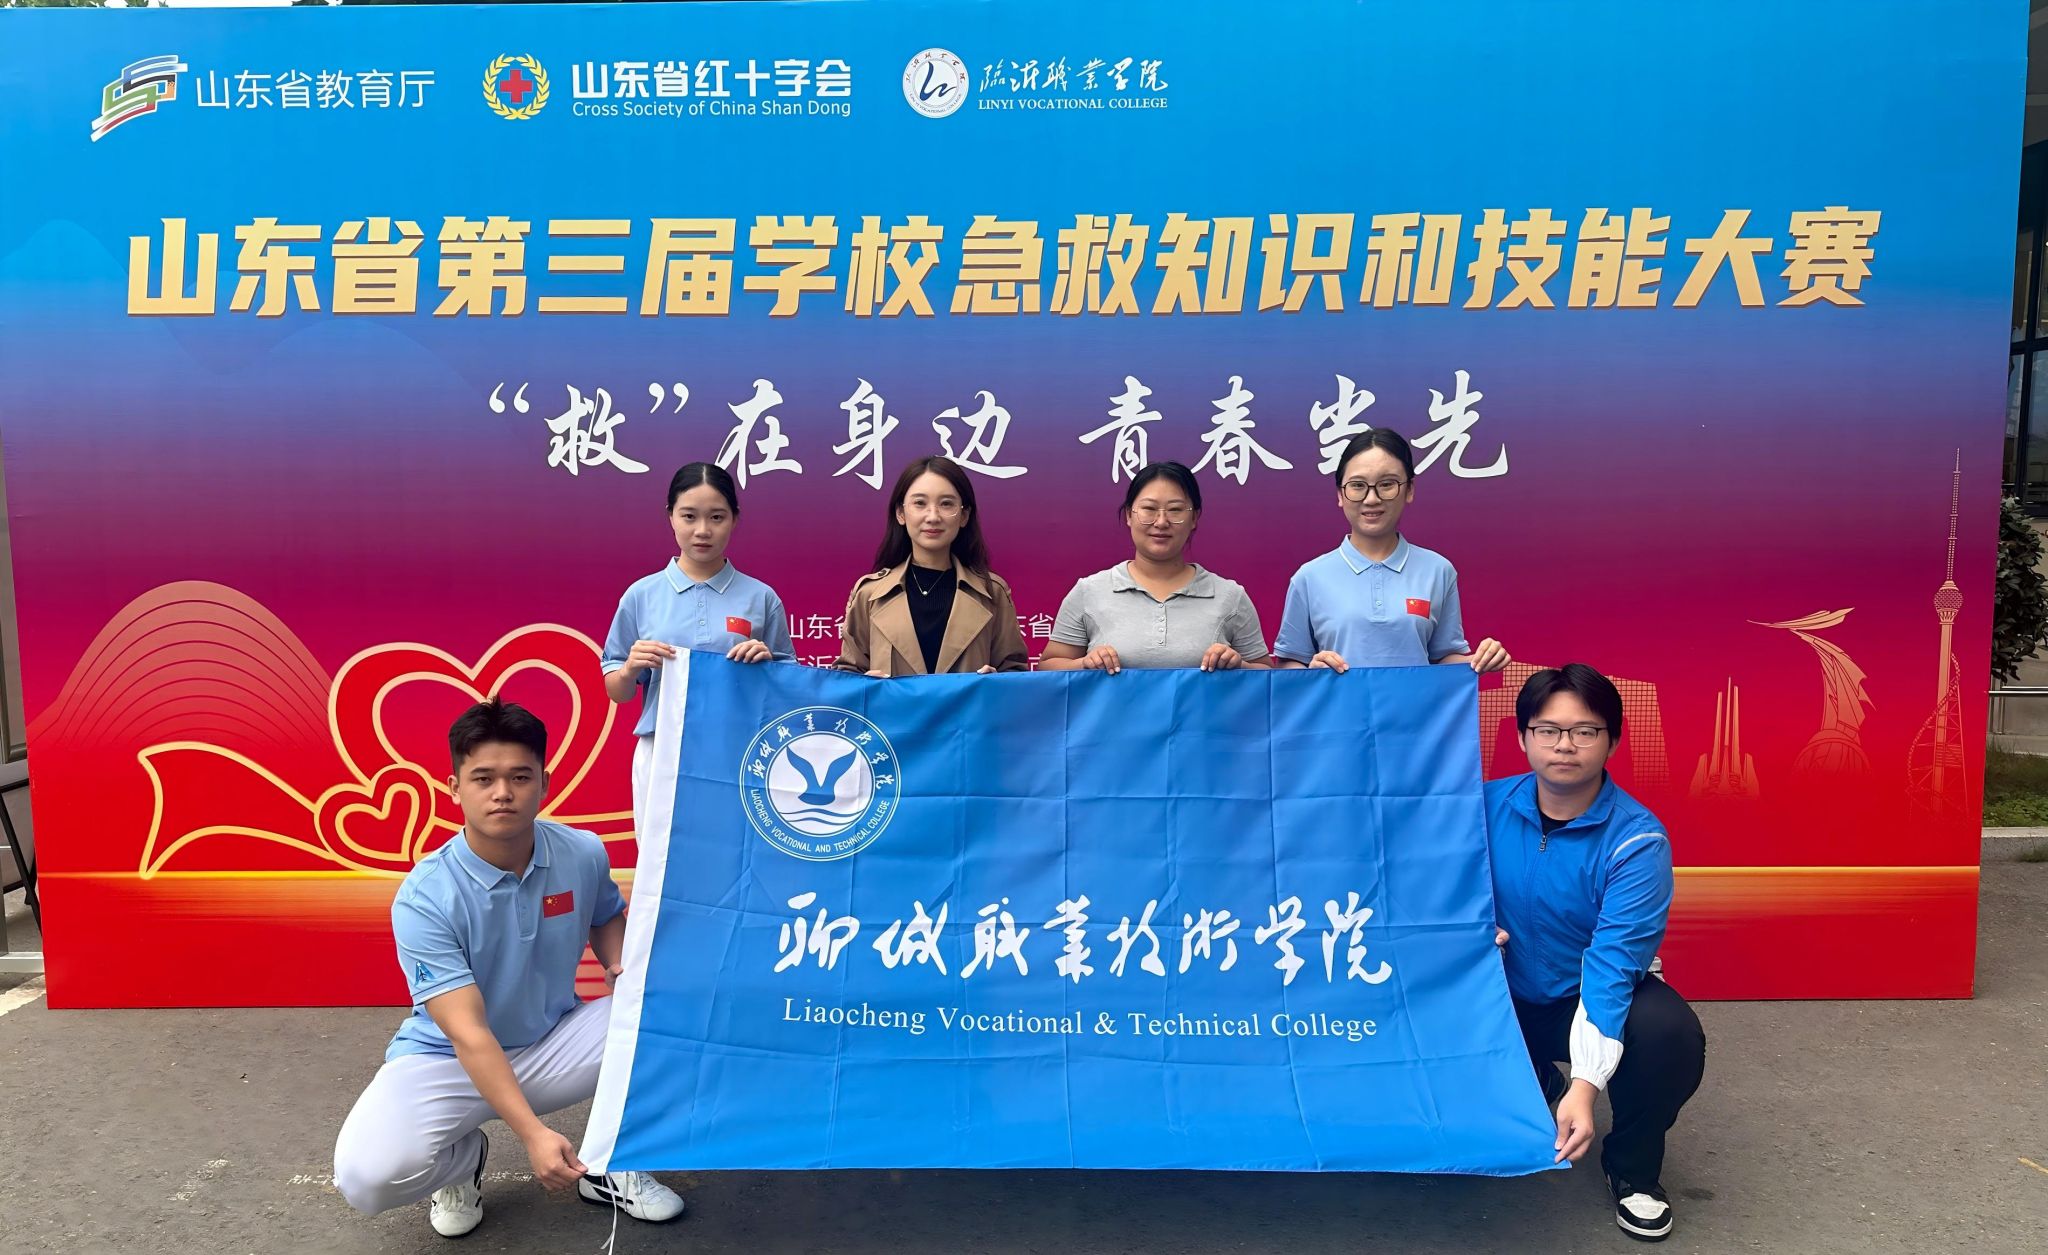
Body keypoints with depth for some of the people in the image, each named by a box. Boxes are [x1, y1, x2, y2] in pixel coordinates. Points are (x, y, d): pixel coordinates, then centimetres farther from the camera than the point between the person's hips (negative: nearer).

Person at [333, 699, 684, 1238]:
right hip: (448, 1059, -3)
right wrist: (533, 1133, -37)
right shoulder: (425, 898, -24)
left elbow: (606, 917, 13)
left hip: (553, 1044, 3)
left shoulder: (584, 854, -12)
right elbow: (467, 1033, -28)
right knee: (368, 1174, -31)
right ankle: (464, 1157, 7)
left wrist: (620, 965, -11)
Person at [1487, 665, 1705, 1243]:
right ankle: (1533, 1090, 15)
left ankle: (1632, 1167, 1)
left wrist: (1584, 1086, -40)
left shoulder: (1636, 839, -21)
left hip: (1600, 996, -2)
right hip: (1506, 998, 3)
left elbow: (1612, 962, -30)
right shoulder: (1487, 806, -12)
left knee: (1671, 1037, -34)